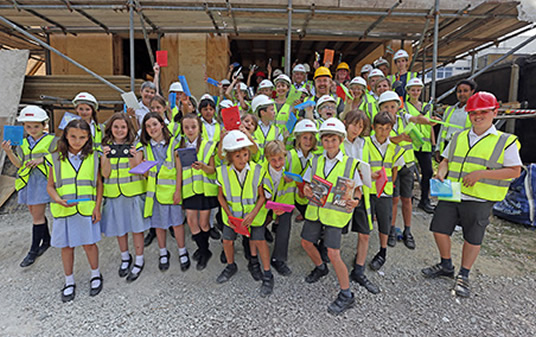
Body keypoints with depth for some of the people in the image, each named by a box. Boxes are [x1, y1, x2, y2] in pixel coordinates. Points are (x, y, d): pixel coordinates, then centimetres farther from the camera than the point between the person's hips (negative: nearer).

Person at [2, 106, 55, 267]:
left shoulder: (51, 141, -3)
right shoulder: (22, 143, 11)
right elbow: (19, 164, 6)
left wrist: (43, 159, -19)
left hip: (43, 181, -5)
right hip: (27, 181, 6)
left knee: (37, 216, -2)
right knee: (35, 213, 14)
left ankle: (34, 250, 8)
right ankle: (47, 240, 31)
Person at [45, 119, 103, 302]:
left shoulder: (93, 157, 0)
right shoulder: (56, 159, 1)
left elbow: (99, 184, 3)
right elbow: (50, 186, 4)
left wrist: (97, 207, -3)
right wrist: (59, 200, -15)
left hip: (87, 209, -1)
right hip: (63, 210, 1)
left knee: (89, 243, 6)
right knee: (66, 246, 11)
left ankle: (95, 275, 30)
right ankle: (69, 282, 30)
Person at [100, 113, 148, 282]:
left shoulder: (135, 146, -4)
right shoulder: (106, 147, 3)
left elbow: (137, 171, -11)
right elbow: (105, 174, -3)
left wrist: (133, 156, -28)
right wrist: (106, 156, -18)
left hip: (134, 192, -3)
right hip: (113, 194, 3)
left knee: (136, 227, 4)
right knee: (119, 227, 14)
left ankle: (139, 260, 22)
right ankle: (125, 258, 37)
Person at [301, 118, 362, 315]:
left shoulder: (350, 164, -5)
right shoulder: (316, 161, 4)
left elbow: (357, 189, 1)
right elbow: (307, 184, 9)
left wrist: (355, 201, -20)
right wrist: (306, 191, -13)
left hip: (336, 212, -5)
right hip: (315, 209, 5)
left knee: (333, 253, -8)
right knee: (306, 242, 15)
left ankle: (346, 295, 13)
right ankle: (320, 268, 46)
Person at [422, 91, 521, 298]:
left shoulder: (505, 141, -2)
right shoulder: (458, 137, 11)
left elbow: (515, 171, -5)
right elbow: (446, 160, 16)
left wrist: (481, 174, -17)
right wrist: (441, 173, -6)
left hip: (479, 200, -4)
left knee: (473, 238, 8)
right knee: (439, 229, 5)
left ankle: (463, 275, 28)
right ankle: (446, 266, 29)